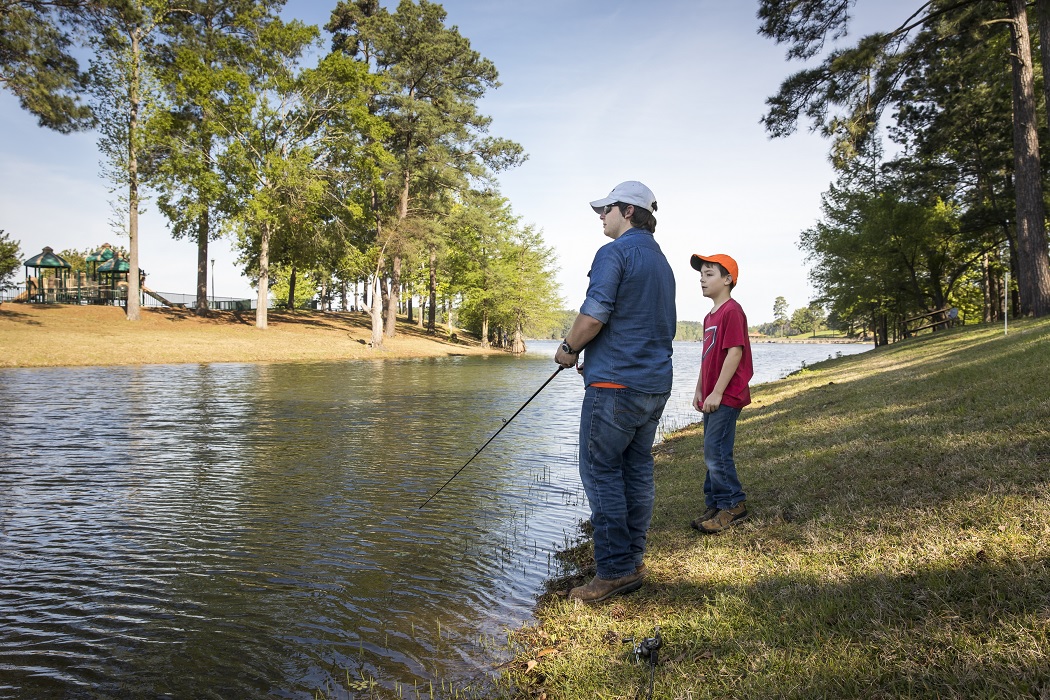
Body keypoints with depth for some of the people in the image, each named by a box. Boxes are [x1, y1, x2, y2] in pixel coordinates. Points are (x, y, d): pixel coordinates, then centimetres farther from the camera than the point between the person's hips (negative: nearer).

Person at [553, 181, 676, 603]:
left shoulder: (614, 253, -8)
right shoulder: (662, 263, 21)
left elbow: (594, 315, -20)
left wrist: (568, 348, -1)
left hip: (615, 383, -9)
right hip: (655, 384, 9)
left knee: (600, 472, -4)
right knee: (637, 471, 11)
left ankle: (614, 571, -1)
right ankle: (632, 565, 18)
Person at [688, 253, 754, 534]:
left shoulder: (732, 311, -13)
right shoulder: (710, 316, 17)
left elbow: (735, 353, -19)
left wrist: (716, 393, -20)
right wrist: (699, 390, 18)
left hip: (726, 397, -10)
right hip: (712, 397, 10)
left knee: (716, 452, -9)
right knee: (713, 453, 13)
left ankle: (733, 505, 4)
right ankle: (715, 506, 22)